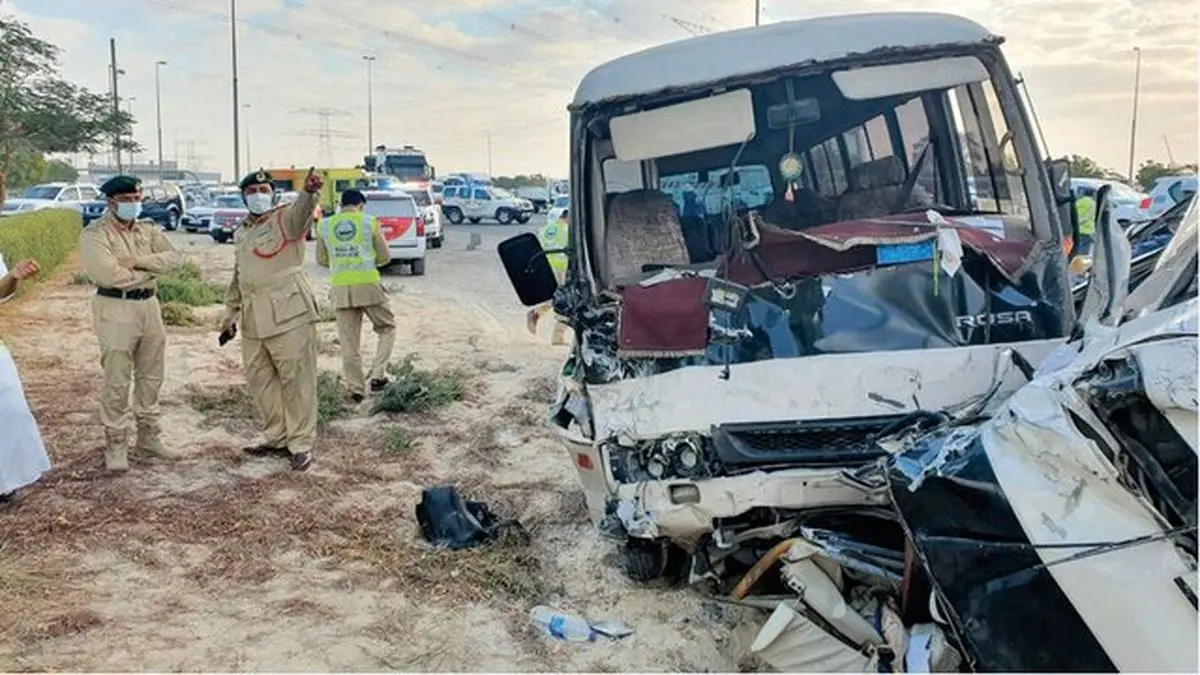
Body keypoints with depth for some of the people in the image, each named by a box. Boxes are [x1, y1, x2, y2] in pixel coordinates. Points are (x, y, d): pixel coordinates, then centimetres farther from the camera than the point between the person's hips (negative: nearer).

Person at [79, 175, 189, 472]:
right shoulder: (95, 234, -8)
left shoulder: (148, 229, 10)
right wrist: (151, 269, -10)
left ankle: (148, 435, 26)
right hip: (114, 309, -6)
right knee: (117, 382, -1)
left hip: (149, 305, 6)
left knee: (151, 376, 13)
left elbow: (176, 257, -4)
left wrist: (137, 261, -16)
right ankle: (116, 444, 10)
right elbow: (107, 275, -22)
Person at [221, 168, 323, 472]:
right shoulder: (241, 233, 19)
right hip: (253, 322, 8)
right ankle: (278, 438, 28)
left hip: (289, 317, -8)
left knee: (297, 381, -3)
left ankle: (301, 444, 7)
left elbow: (302, 211, -29)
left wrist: (310, 193, -51)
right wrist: (231, 313, 23)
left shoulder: (285, 219, -4)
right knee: (259, 381, 14)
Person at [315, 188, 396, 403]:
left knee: (348, 341, 9)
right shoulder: (370, 223, -1)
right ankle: (378, 375, 1)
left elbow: (321, 260, 14)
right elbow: (384, 258, 3)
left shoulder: (325, 226, 6)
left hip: (341, 287, 3)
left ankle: (355, 389, 11)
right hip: (368, 284, -2)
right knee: (387, 328, 15)